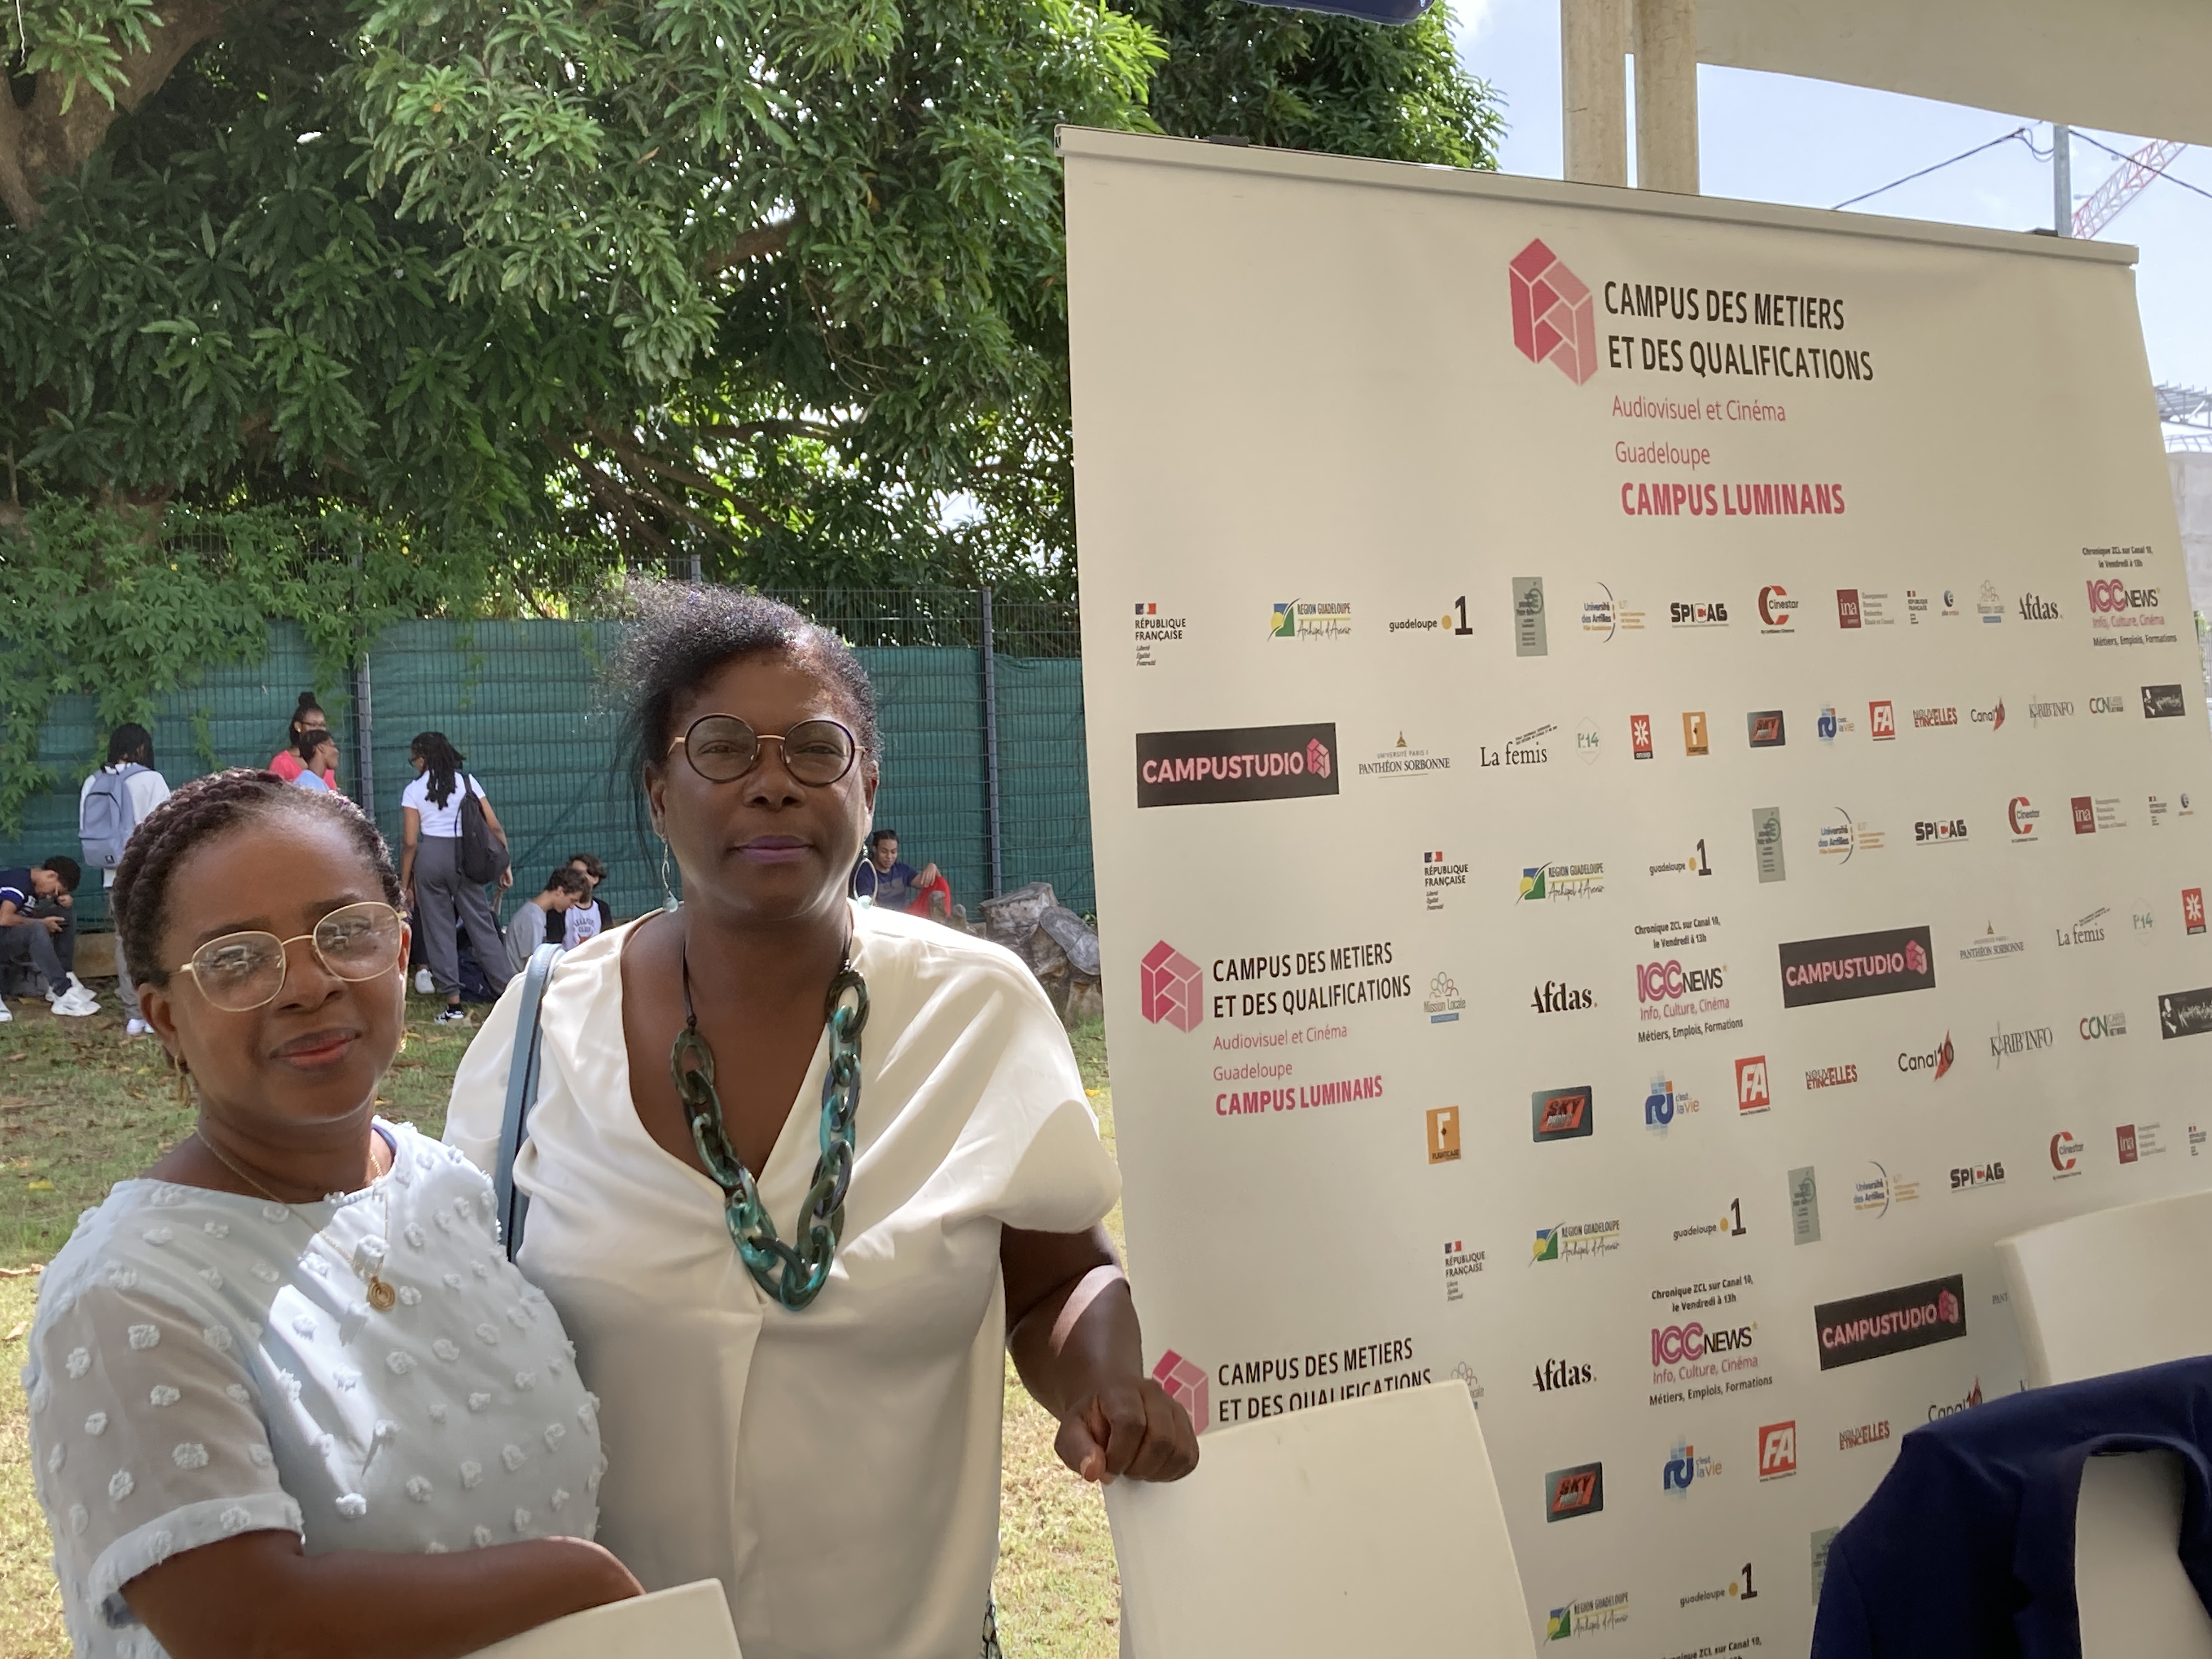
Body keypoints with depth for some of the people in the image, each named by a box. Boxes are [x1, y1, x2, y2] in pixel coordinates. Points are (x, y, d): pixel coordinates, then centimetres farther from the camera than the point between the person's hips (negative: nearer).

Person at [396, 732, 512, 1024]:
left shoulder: (414, 791, 0)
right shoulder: (467, 781, 5)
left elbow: (410, 842, -4)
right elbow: (494, 827, 2)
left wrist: (405, 883, 4)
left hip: (429, 856, -2)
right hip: (464, 855, 2)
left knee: (439, 929, 5)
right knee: (481, 922, 9)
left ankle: (454, 1005, 5)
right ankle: (506, 989, 8)